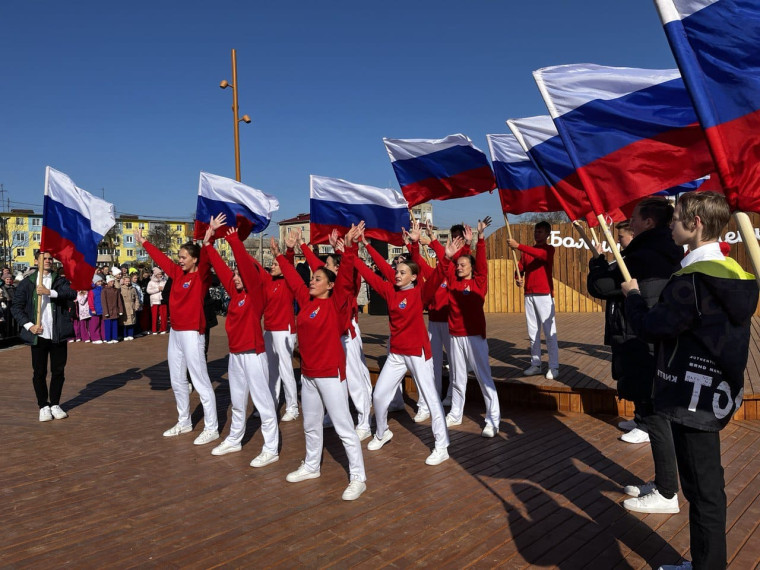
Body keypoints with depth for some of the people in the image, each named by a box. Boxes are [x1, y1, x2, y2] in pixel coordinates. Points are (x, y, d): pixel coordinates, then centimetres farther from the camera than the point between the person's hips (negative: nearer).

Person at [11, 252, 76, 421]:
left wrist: (49, 292, -25)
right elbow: (16, 307, 4)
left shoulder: (60, 281, 7)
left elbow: (72, 293, -13)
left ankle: (55, 404, 20)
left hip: (58, 335, 1)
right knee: (39, 372, 6)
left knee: (58, 371, 7)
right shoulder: (27, 283, 6)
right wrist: (29, 325, -8)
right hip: (38, 335, -1)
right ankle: (43, 406, 18)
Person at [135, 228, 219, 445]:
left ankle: (211, 428, 0)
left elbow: (205, 259, -28)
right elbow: (161, 258, 23)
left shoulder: (201, 276, -9)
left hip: (191, 333, -8)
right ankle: (184, 422, 29)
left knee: (200, 381, -6)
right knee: (177, 380, 16)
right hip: (175, 332, 8)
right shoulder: (178, 273, 10)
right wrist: (143, 242, 33)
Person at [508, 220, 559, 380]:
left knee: (549, 331, -6)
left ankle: (554, 367, -3)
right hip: (529, 295, 6)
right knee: (532, 332, 7)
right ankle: (536, 365, 13)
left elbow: (539, 254, -22)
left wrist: (518, 246, -27)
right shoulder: (526, 251, 16)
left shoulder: (549, 249, 0)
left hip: (544, 295, -5)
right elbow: (520, 268, 12)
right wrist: (518, 279, -10)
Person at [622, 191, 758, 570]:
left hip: (692, 398, -10)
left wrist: (633, 295, -1)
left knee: (702, 491, 3)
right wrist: (649, 297, 12)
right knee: (707, 486, 20)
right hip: (715, 394, 10)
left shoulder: (693, 278, -22)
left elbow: (652, 327, -18)